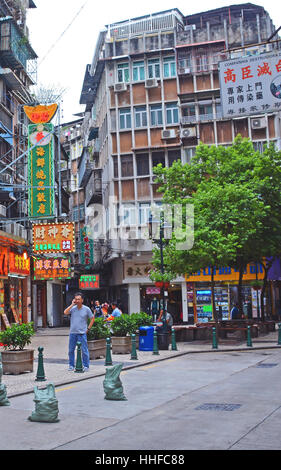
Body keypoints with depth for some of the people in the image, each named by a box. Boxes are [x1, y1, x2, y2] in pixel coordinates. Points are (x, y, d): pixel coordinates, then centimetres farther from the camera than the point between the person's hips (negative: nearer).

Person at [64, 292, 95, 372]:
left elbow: (92, 318, 7)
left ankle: (86, 366, 9)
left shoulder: (86, 309, 0)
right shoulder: (73, 308, 5)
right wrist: (72, 304, -10)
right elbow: (65, 312, -12)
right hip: (72, 333, 3)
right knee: (71, 350, 8)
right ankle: (71, 365, 20)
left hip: (82, 333, -3)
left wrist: (88, 328, 1)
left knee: (84, 350, -1)